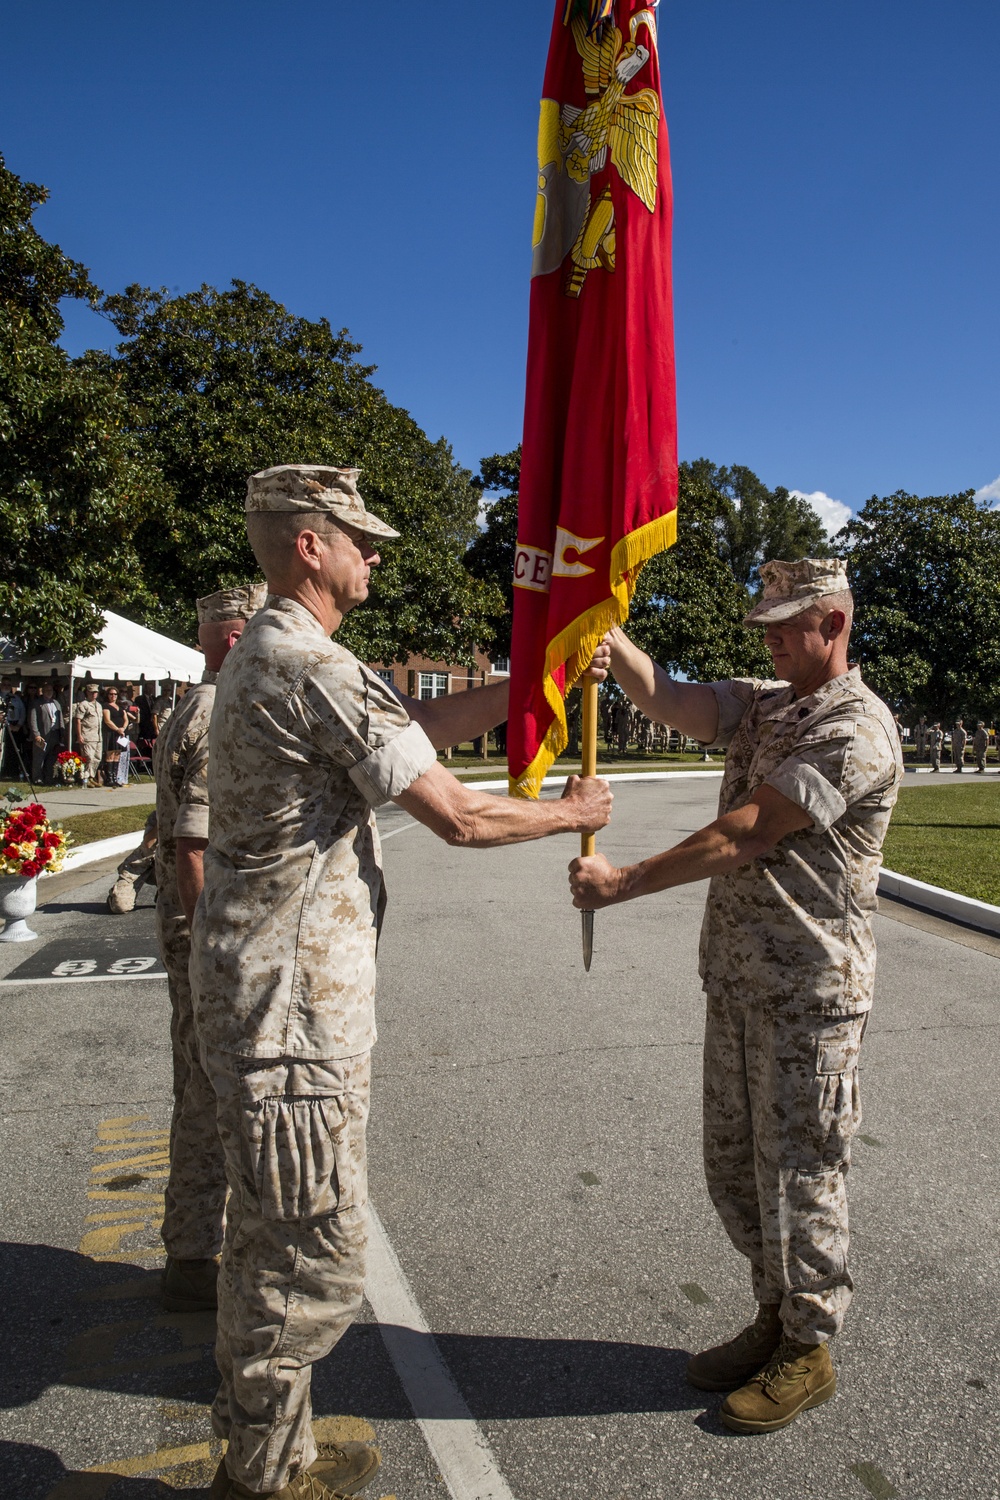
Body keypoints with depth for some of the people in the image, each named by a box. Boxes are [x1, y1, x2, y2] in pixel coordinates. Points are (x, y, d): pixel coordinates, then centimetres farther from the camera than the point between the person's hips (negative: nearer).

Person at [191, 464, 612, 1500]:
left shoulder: (264, 655, 13)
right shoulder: (315, 669, -21)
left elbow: (417, 728, 17)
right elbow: (457, 816, -20)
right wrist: (571, 813, -2)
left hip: (260, 994, 11)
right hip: (292, 1011, -11)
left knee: (268, 1238, 24)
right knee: (313, 1259, 5)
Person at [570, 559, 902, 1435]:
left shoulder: (857, 729, -16)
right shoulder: (762, 706, 11)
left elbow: (746, 834, -22)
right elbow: (666, 698, -4)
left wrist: (623, 883, -21)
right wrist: (609, 640, -23)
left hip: (809, 991, -8)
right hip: (735, 977, 8)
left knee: (798, 1171, 7)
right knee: (734, 1162, 18)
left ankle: (809, 1352, 28)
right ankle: (775, 1320, 37)